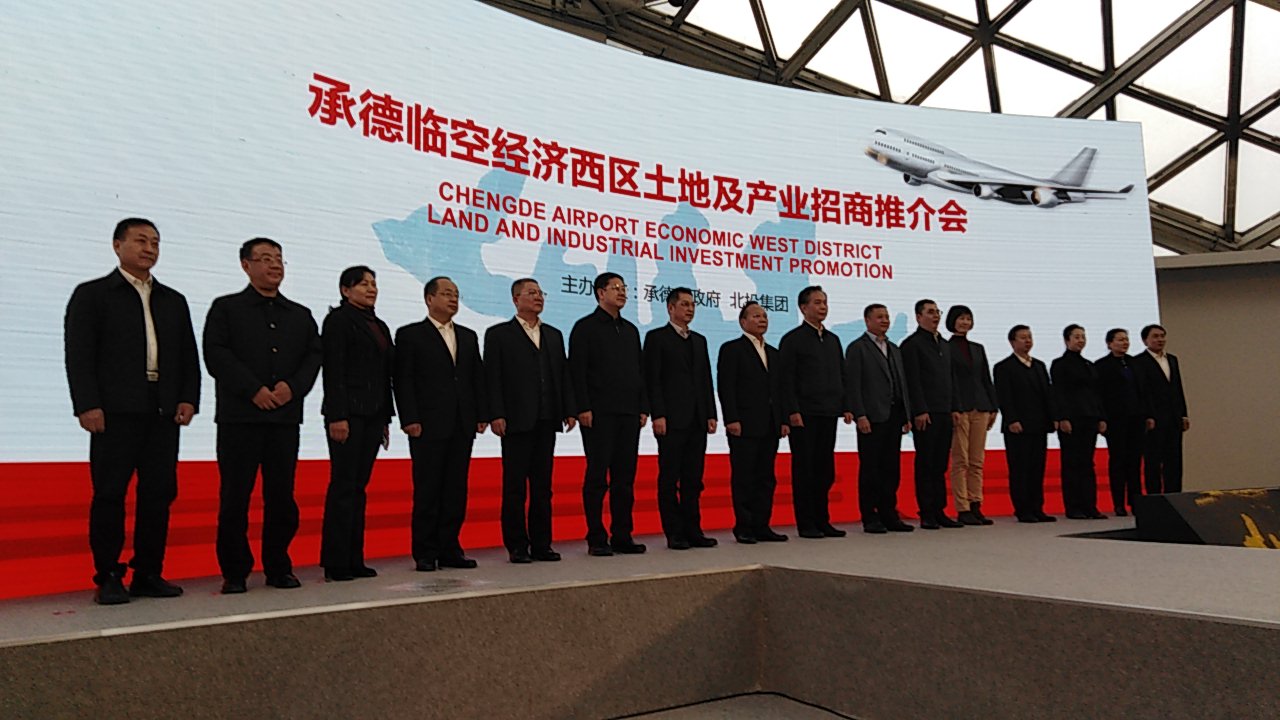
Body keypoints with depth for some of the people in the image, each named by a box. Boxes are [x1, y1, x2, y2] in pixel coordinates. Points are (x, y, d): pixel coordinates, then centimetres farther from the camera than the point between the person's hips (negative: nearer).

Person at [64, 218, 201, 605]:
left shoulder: (174, 300, 19)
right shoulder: (91, 294, 6)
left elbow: (189, 356, 17)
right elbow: (79, 354, -3)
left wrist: (188, 399, 3)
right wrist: (87, 406, -12)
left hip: (164, 413, 4)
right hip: (115, 412, -4)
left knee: (159, 493, 4)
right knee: (110, 495, -1)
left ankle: (148, 575, 13)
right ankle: (108, 579, 7)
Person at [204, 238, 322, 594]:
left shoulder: (301, 315, 17)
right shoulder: (225, 308, 7)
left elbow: (314, 355, 9)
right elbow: (216, 354, -5)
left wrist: (293, 386, -9)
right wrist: (254, 390, -14)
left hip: (285, 417, 3)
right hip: (239, 416, -3)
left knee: (282, 497, 5)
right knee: (234, 497, 0)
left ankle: (279, 567, 15)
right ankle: (234, 572, 9)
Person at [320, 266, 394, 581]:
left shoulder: (380, 326, 19)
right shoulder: (338, 319, -3)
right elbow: (332, 370, -11)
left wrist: (386, 418, 16)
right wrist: (337, 416, -18)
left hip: (373, 415, 7)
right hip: (348, 413, -7)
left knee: (358, 488, 8)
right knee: (343, 487, -6)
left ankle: (354, 560, 12)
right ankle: (335, 563, -1)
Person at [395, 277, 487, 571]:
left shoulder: (468, 336, 17)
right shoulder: (410, 335, 2)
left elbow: (478, 377, 15)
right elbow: (402, 380, -4)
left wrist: (482, 414, 6)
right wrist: (409, 419, -12)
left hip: (462, 426, 5)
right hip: (428, 426, -5)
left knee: (456, 490, 6)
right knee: (427, 491, -1)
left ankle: (449, 549, 14)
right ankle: (425, 554, 7)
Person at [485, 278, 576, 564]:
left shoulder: (554, 335, 17)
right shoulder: (499, 334, 2)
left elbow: (563, 374, 14)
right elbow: (492, 377, -5)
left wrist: (569, 410, 5)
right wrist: (496, 415, -13)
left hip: (546, 421, 5)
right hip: (516, 421, -5)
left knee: (542, 486, 8)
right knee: (515, 486, 1)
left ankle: (541, 544, 14)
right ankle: (517, 546, 7)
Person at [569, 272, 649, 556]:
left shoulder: (631, 330, 18)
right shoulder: (585, 328, 0)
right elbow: (577, 371, -7)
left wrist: (643, 407, 10)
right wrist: (583, 408, -15)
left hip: (629, 414, 6)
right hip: (599, 414, -6)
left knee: (625, 477, 7)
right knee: (597, 478, -2)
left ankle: (622, 537, 13)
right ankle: (596, 540, 4)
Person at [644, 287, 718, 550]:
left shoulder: (699, 340, 19)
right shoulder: (656, 337, 1)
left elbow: (706, 379, 17)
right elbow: (652, 379, -6)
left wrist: (711, 415, 9)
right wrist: (658, 415, -14)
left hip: (697, 420, 6)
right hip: (672, 420, -6)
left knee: (693, 479, 8)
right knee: (669, 479, -1)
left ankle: (693, 531, 13)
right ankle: (674, 533, 4)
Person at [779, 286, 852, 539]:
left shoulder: (833, 340, 17)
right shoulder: (792, 340, -2)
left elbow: (841, 376, 18)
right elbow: (786, 380, -8)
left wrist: (845, 407, 10)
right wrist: (793, 411, -15)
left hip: (828, 414, 6)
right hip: (804, 415, -6)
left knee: (825, 470, 8)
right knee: (804, 470, 0)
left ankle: (822, 521, 16)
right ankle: (806, 525, 6)